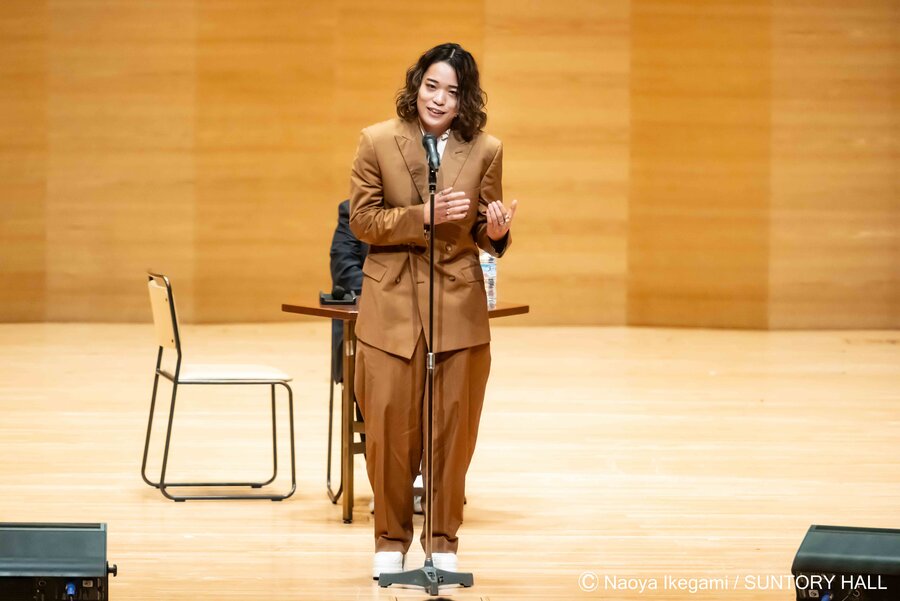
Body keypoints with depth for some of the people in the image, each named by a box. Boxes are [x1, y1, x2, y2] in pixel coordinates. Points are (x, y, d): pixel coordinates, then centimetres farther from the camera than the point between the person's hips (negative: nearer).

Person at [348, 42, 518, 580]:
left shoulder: (486, 150, 0)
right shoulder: (378, 142, -3)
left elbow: (486, 235, 7)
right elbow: (363, 220, -5)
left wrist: (496, 231, -16)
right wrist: (422, 215, -19)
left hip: (459, 307, 1)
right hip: (392, 304, -1)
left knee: (455, 429, 6)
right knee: (391, 428, 2)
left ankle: (445, 542, 19)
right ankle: (391, 540, 17)